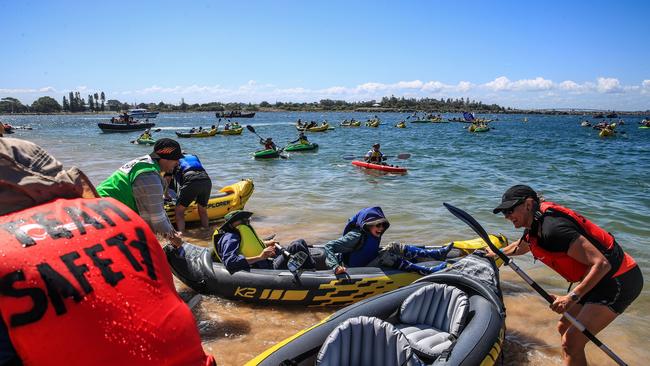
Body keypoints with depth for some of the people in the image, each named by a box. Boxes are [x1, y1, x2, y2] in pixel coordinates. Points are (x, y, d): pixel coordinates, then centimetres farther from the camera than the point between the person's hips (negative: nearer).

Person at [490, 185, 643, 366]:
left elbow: (601, 264, -27)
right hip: (599, 279, 10)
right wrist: (492, 254, 40)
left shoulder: (552, 228, -26)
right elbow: (518, 248, 29)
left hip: (619, 280, -10)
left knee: (571, 342, -12)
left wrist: (572, 297, -26)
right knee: (563, 328, 17)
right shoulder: (535, 225, 5)